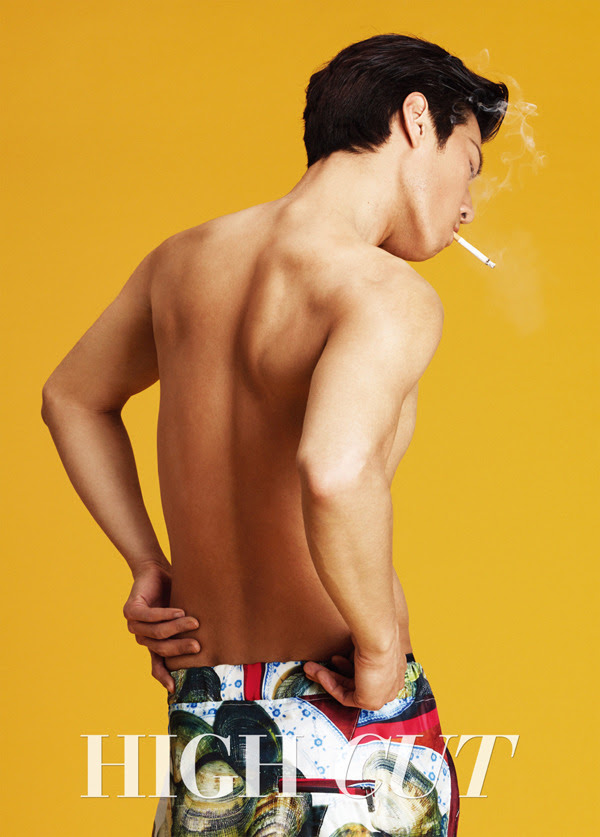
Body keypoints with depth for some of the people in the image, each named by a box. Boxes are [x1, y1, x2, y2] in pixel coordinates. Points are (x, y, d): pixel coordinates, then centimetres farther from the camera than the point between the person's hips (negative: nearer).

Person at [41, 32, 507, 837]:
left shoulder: (184, 260, 6)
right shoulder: (389, 294, -17)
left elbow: (72, 398, 22)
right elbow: (336, 471, -37)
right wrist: (382, 648, -22)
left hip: (200, 712, 7)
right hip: (346, 732, -6)